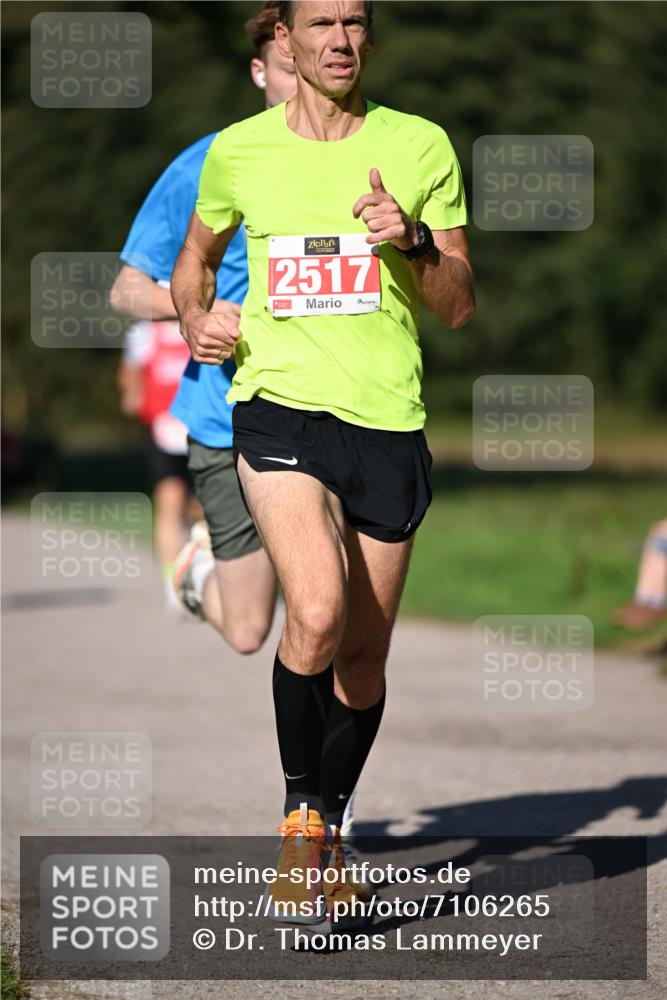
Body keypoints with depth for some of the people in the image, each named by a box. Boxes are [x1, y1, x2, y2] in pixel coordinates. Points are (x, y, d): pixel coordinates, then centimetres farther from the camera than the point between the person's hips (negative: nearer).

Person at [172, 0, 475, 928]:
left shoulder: (421, 146, 5)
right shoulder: (238, 151, 7)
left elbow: (460, 306, 6)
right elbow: (195, 254, 26)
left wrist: (413, 242, -14)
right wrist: (197, 319, 5)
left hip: (388, 421, 2)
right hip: (279, 406, -1)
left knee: (363, 654, 8)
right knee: (317, 614, -24)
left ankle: (329, 829, 29)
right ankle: (300, 819, -5)